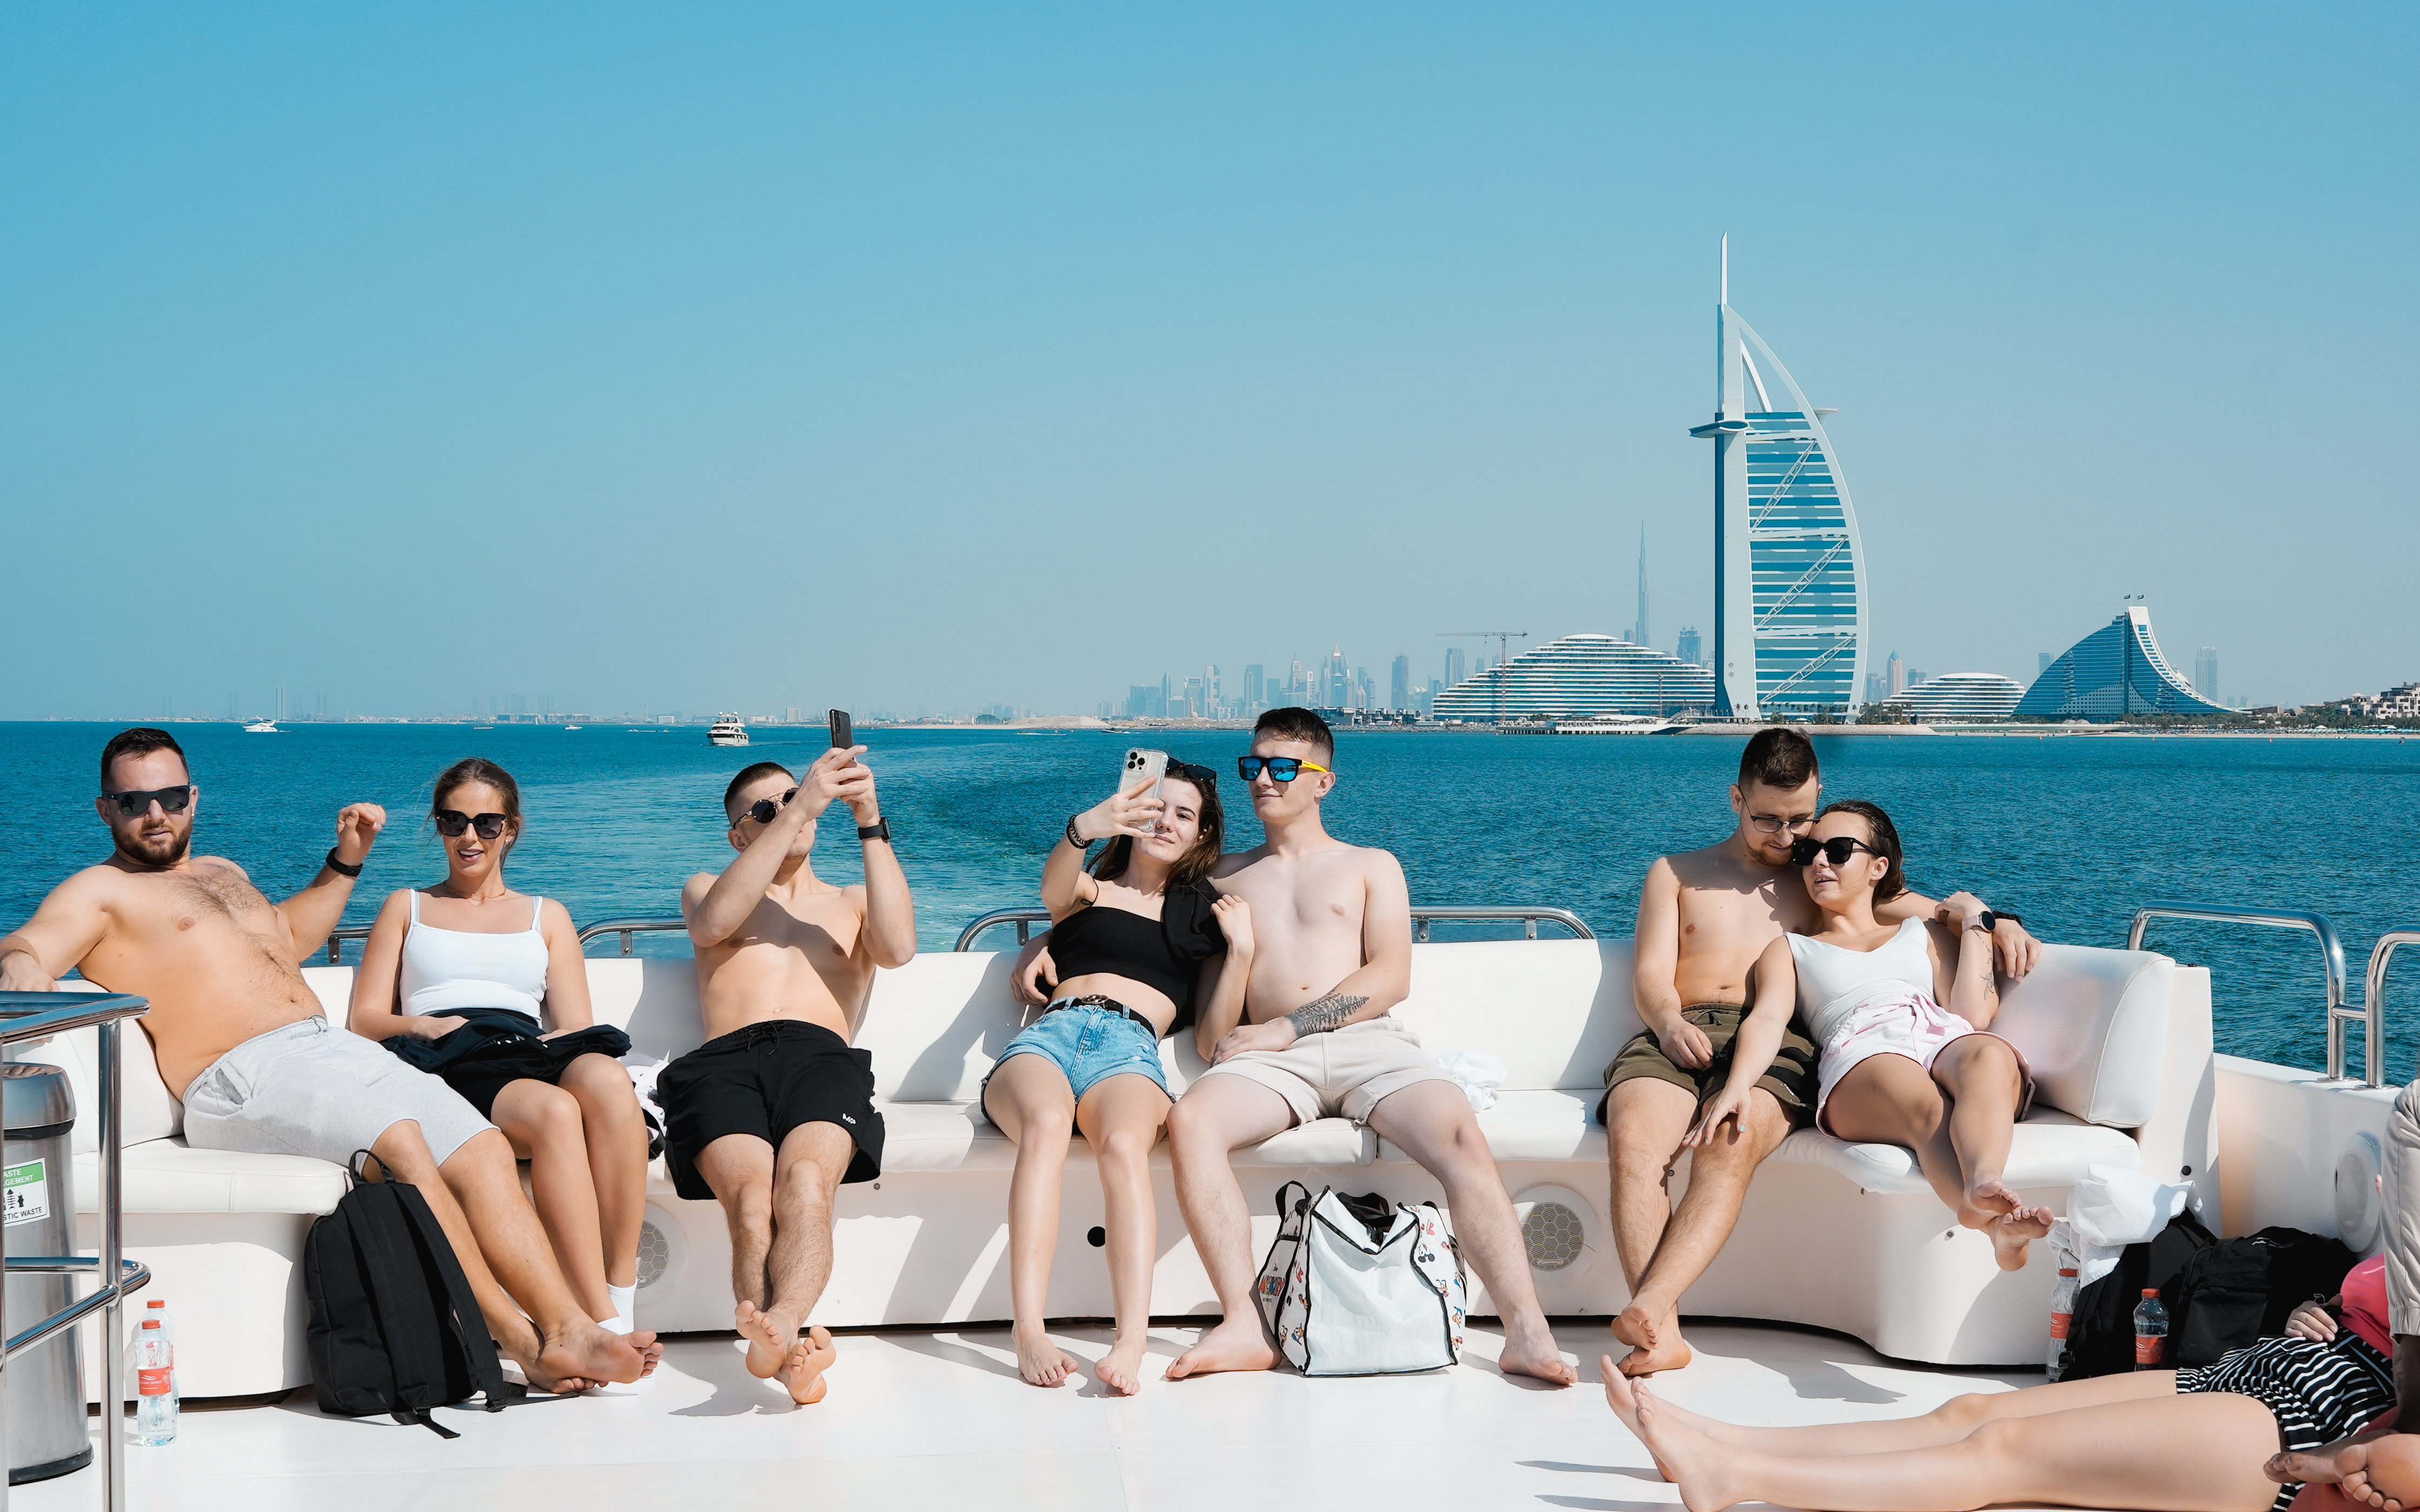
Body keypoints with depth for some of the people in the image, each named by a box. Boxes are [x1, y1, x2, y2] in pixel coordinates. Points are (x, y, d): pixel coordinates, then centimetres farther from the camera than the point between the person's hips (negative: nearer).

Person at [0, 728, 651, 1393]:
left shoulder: (222, 872, 30)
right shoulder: (99, 891, 6)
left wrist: (346, 860, 36)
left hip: (336, 1045, 8)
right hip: (244, 1078, -8)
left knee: (483, 1149, -15)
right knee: (398, 1137, -32)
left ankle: (569, 1331, -25)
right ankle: (517, 1338, -28)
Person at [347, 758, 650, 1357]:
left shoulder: (546, 916, 31)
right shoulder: (407, 908, 29)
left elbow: (580, 1027, 19)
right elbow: (364, 1018, 17)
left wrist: (565, 1041, -6)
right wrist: (421, 1025, -5)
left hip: (532, 1054, 2)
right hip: (448, 1064, -2)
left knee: (607, 1081, -39)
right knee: (555, 1111, -38)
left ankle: (622, 1304, -41)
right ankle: (603, 1326, -47)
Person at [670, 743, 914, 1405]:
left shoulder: (852, 903, 34)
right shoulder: (707, 887, 34)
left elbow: (898, 947, 8)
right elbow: (712, 924, 5)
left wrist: (872, 826, 4)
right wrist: (800, 811, 0)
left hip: (821, 1056, 0)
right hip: (722, 1061, 0)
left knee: (805, 1188, -37)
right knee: (752, 1205, -34)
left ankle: (777, 1329, -60)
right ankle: (794, 1356, -54)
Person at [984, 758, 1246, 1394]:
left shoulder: (1204, 915, 29)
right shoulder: (1090, 890, 27)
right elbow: (1054, 885, -2)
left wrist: (1242, 946, 7)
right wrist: (1084, 828, -24)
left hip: (1132, 1049, 0)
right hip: (1051, 1033, 0)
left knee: (1123, 1143, -38)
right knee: (1047, 1124, -39)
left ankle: (1131, 1342, -51)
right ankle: (1029, 1331, -47)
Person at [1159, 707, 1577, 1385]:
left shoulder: (1372, 866, 22)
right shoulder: (1224, 878, 27)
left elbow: (1391, 976, 4)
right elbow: (1212, 1030, 22)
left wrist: (1288, 1025, -8)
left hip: (1370, 1043, -1)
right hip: (1274, 1059, 1)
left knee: (1460, 1134, -32)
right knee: (1189, 1120, -33)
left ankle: (1527, 1332, -39)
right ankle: (1244, 1327, -37)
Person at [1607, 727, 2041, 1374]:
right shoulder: (1676, 874, 28)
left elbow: (1940, 909, 24)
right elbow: (1650, 975, 13)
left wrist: (1995, 920, -1)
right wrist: (1669, 1020, -11)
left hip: (1775, 1043, 0)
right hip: (1677, 1035, 1)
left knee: (1729, 1146, -37)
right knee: (1632, 1138, -35)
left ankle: (1647, 1308, -53)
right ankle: (1662, 1335, -43)